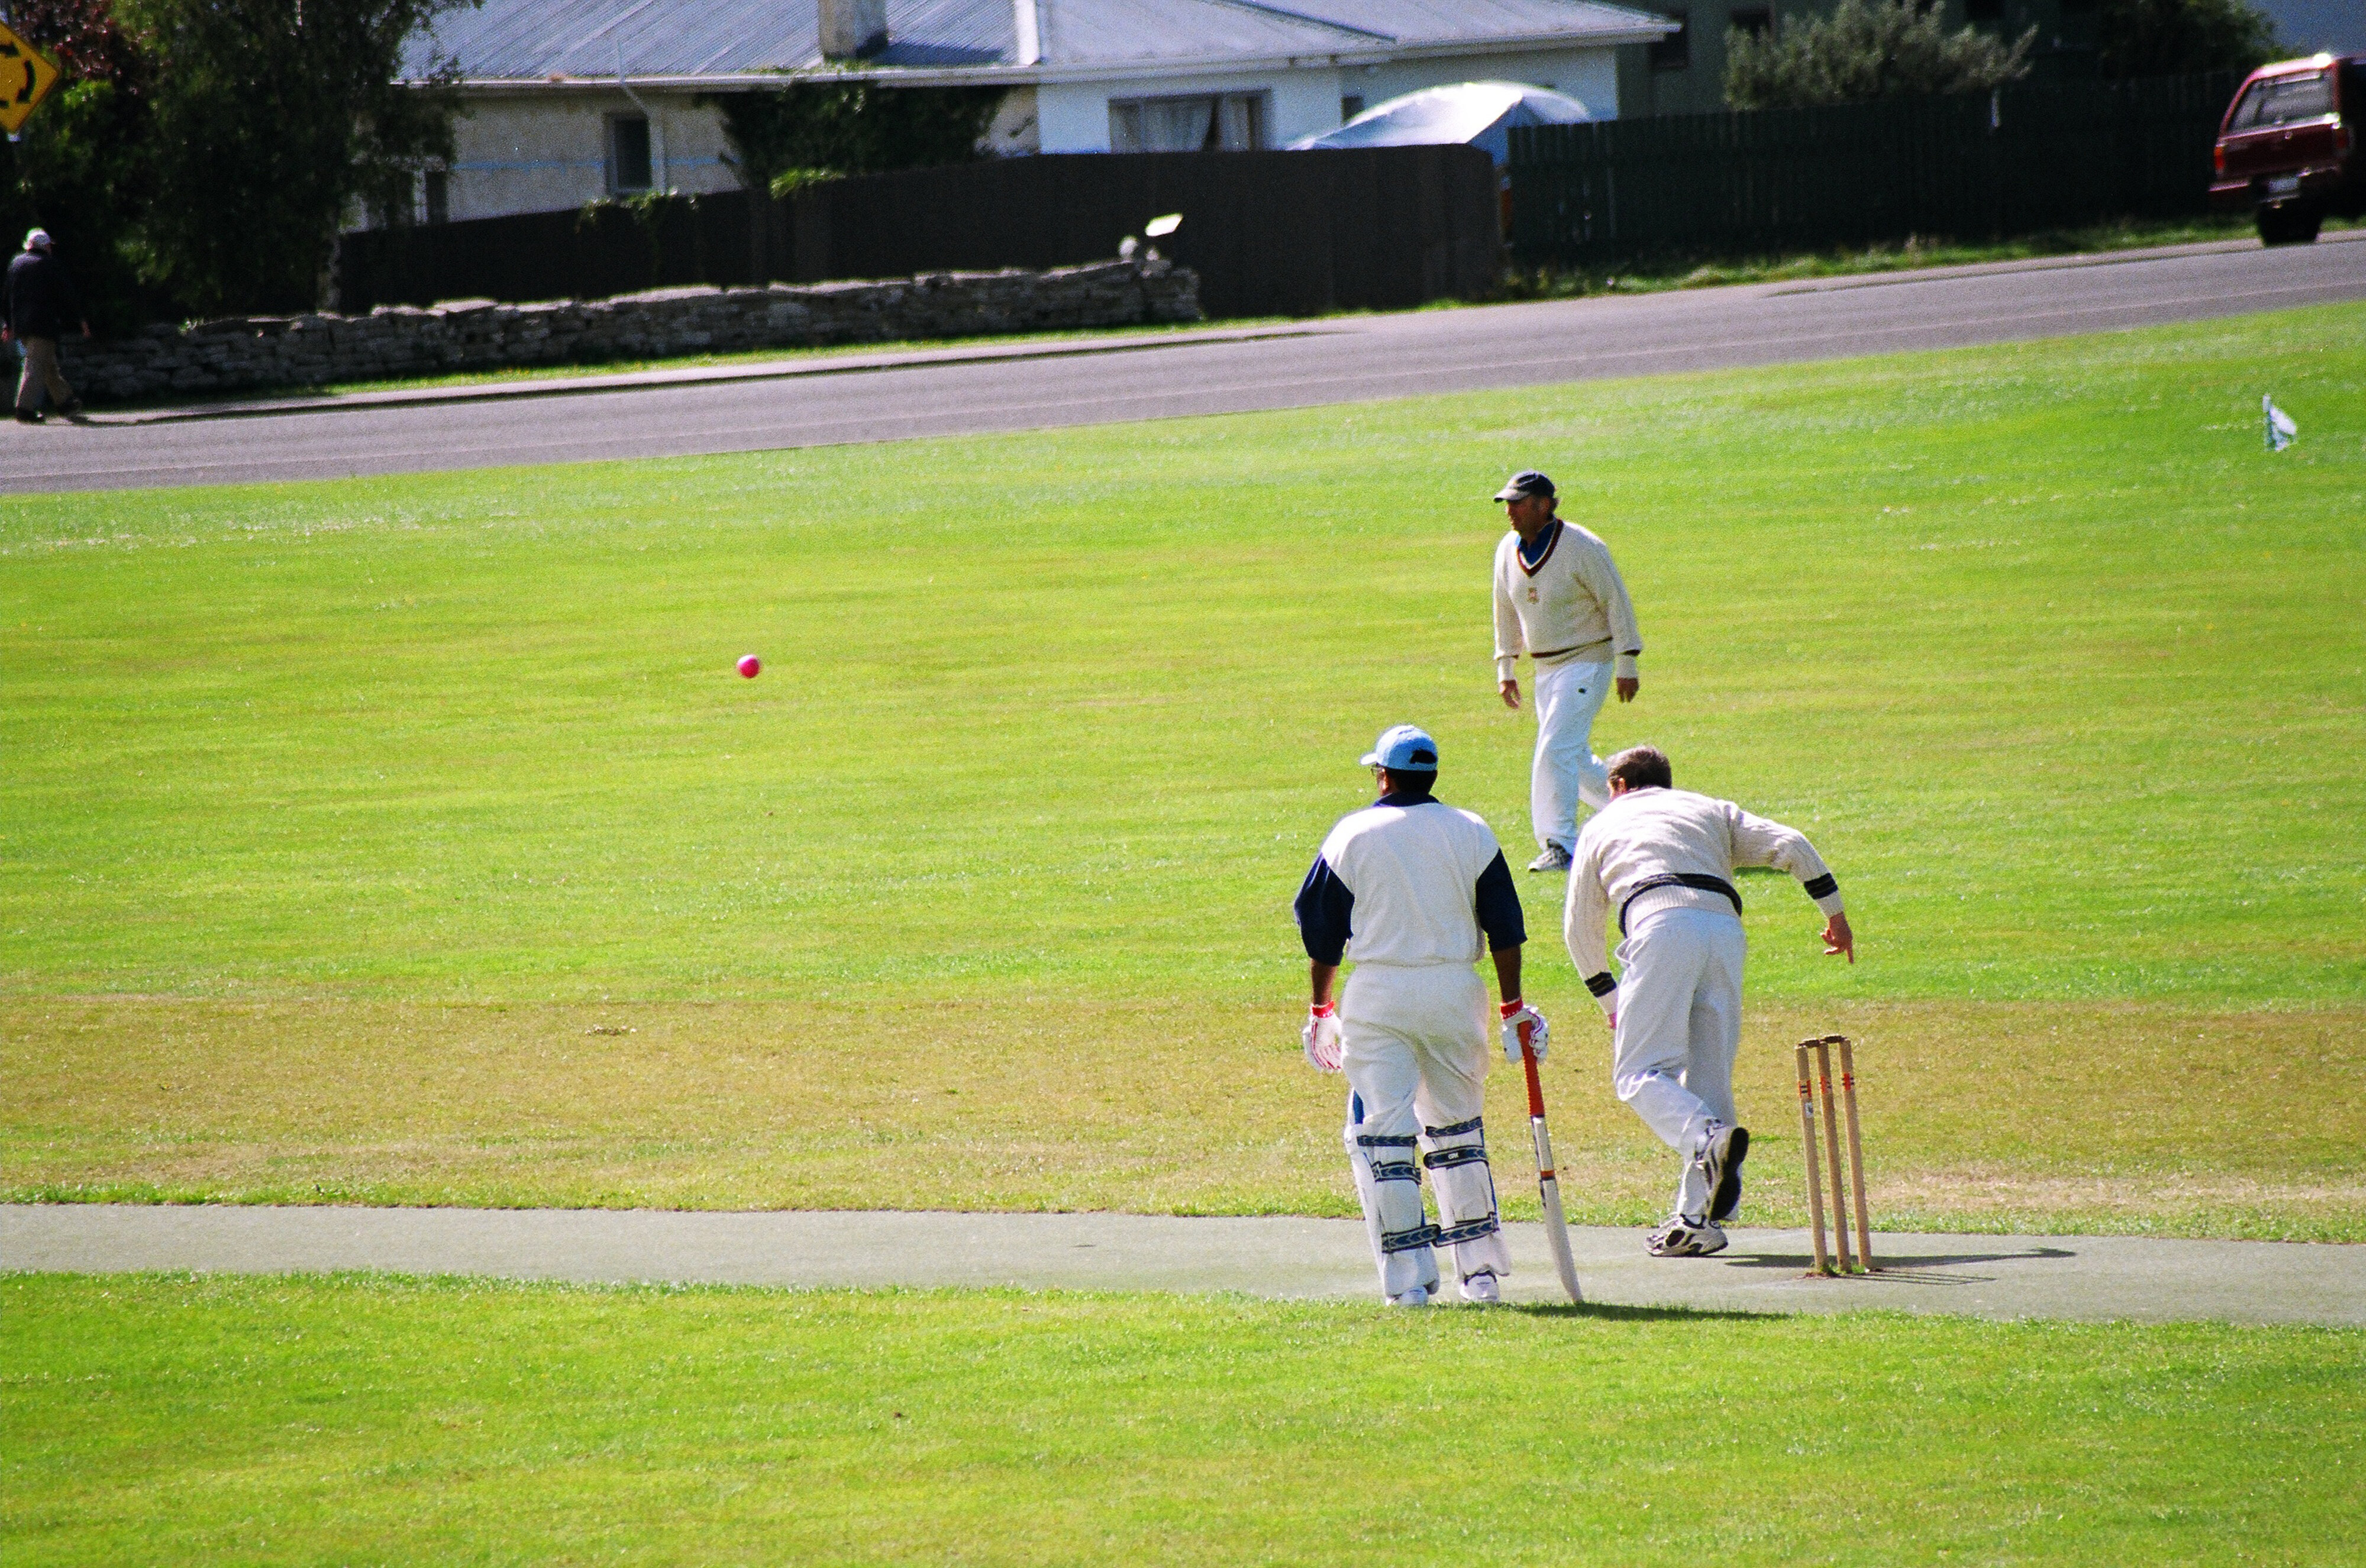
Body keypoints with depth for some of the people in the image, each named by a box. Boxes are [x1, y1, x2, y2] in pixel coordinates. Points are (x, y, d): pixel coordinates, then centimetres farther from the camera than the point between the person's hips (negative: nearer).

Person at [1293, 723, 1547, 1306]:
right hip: (1455, 994, 2)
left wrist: (1321, 1011, 13)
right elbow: (1505, 932, 4)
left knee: (1380, 1132, 0)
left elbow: (1321, 934, 4)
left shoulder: (1352, 835, 1)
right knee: (1457, 1127, 15)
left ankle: (1408, 1276, -8)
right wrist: (1514, 1011, 9)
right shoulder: (1472, 833, 5)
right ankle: (1482, 1270, 15)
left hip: (1378, 995, -2)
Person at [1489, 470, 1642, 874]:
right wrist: (1505, 669, 12)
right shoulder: (1508, 550, 2)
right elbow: (1506, 611, 14)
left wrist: (1626, 666, -16)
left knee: (1556, 750, -18)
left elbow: (1617, 603, -13)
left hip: (1588, 662, -8)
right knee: (1573, 758, 13)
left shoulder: (1582, 548, -17)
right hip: (1545, 669, 8)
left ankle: (1560, 845, -17)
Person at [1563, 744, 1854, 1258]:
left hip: (1661, 926, -4)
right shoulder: (1713, 811, 33)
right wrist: (1834, 911, 20)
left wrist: (1610, 1001, 39)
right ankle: (1699, 1218, 2)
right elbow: (1791, 845, 18)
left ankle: (1709, 1139, -37)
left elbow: (1579, 927, 29)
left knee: (1640, 1072, -8)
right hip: (1725, 930, 4)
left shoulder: (1604, 825, 28)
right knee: (1708, 1075, 9)